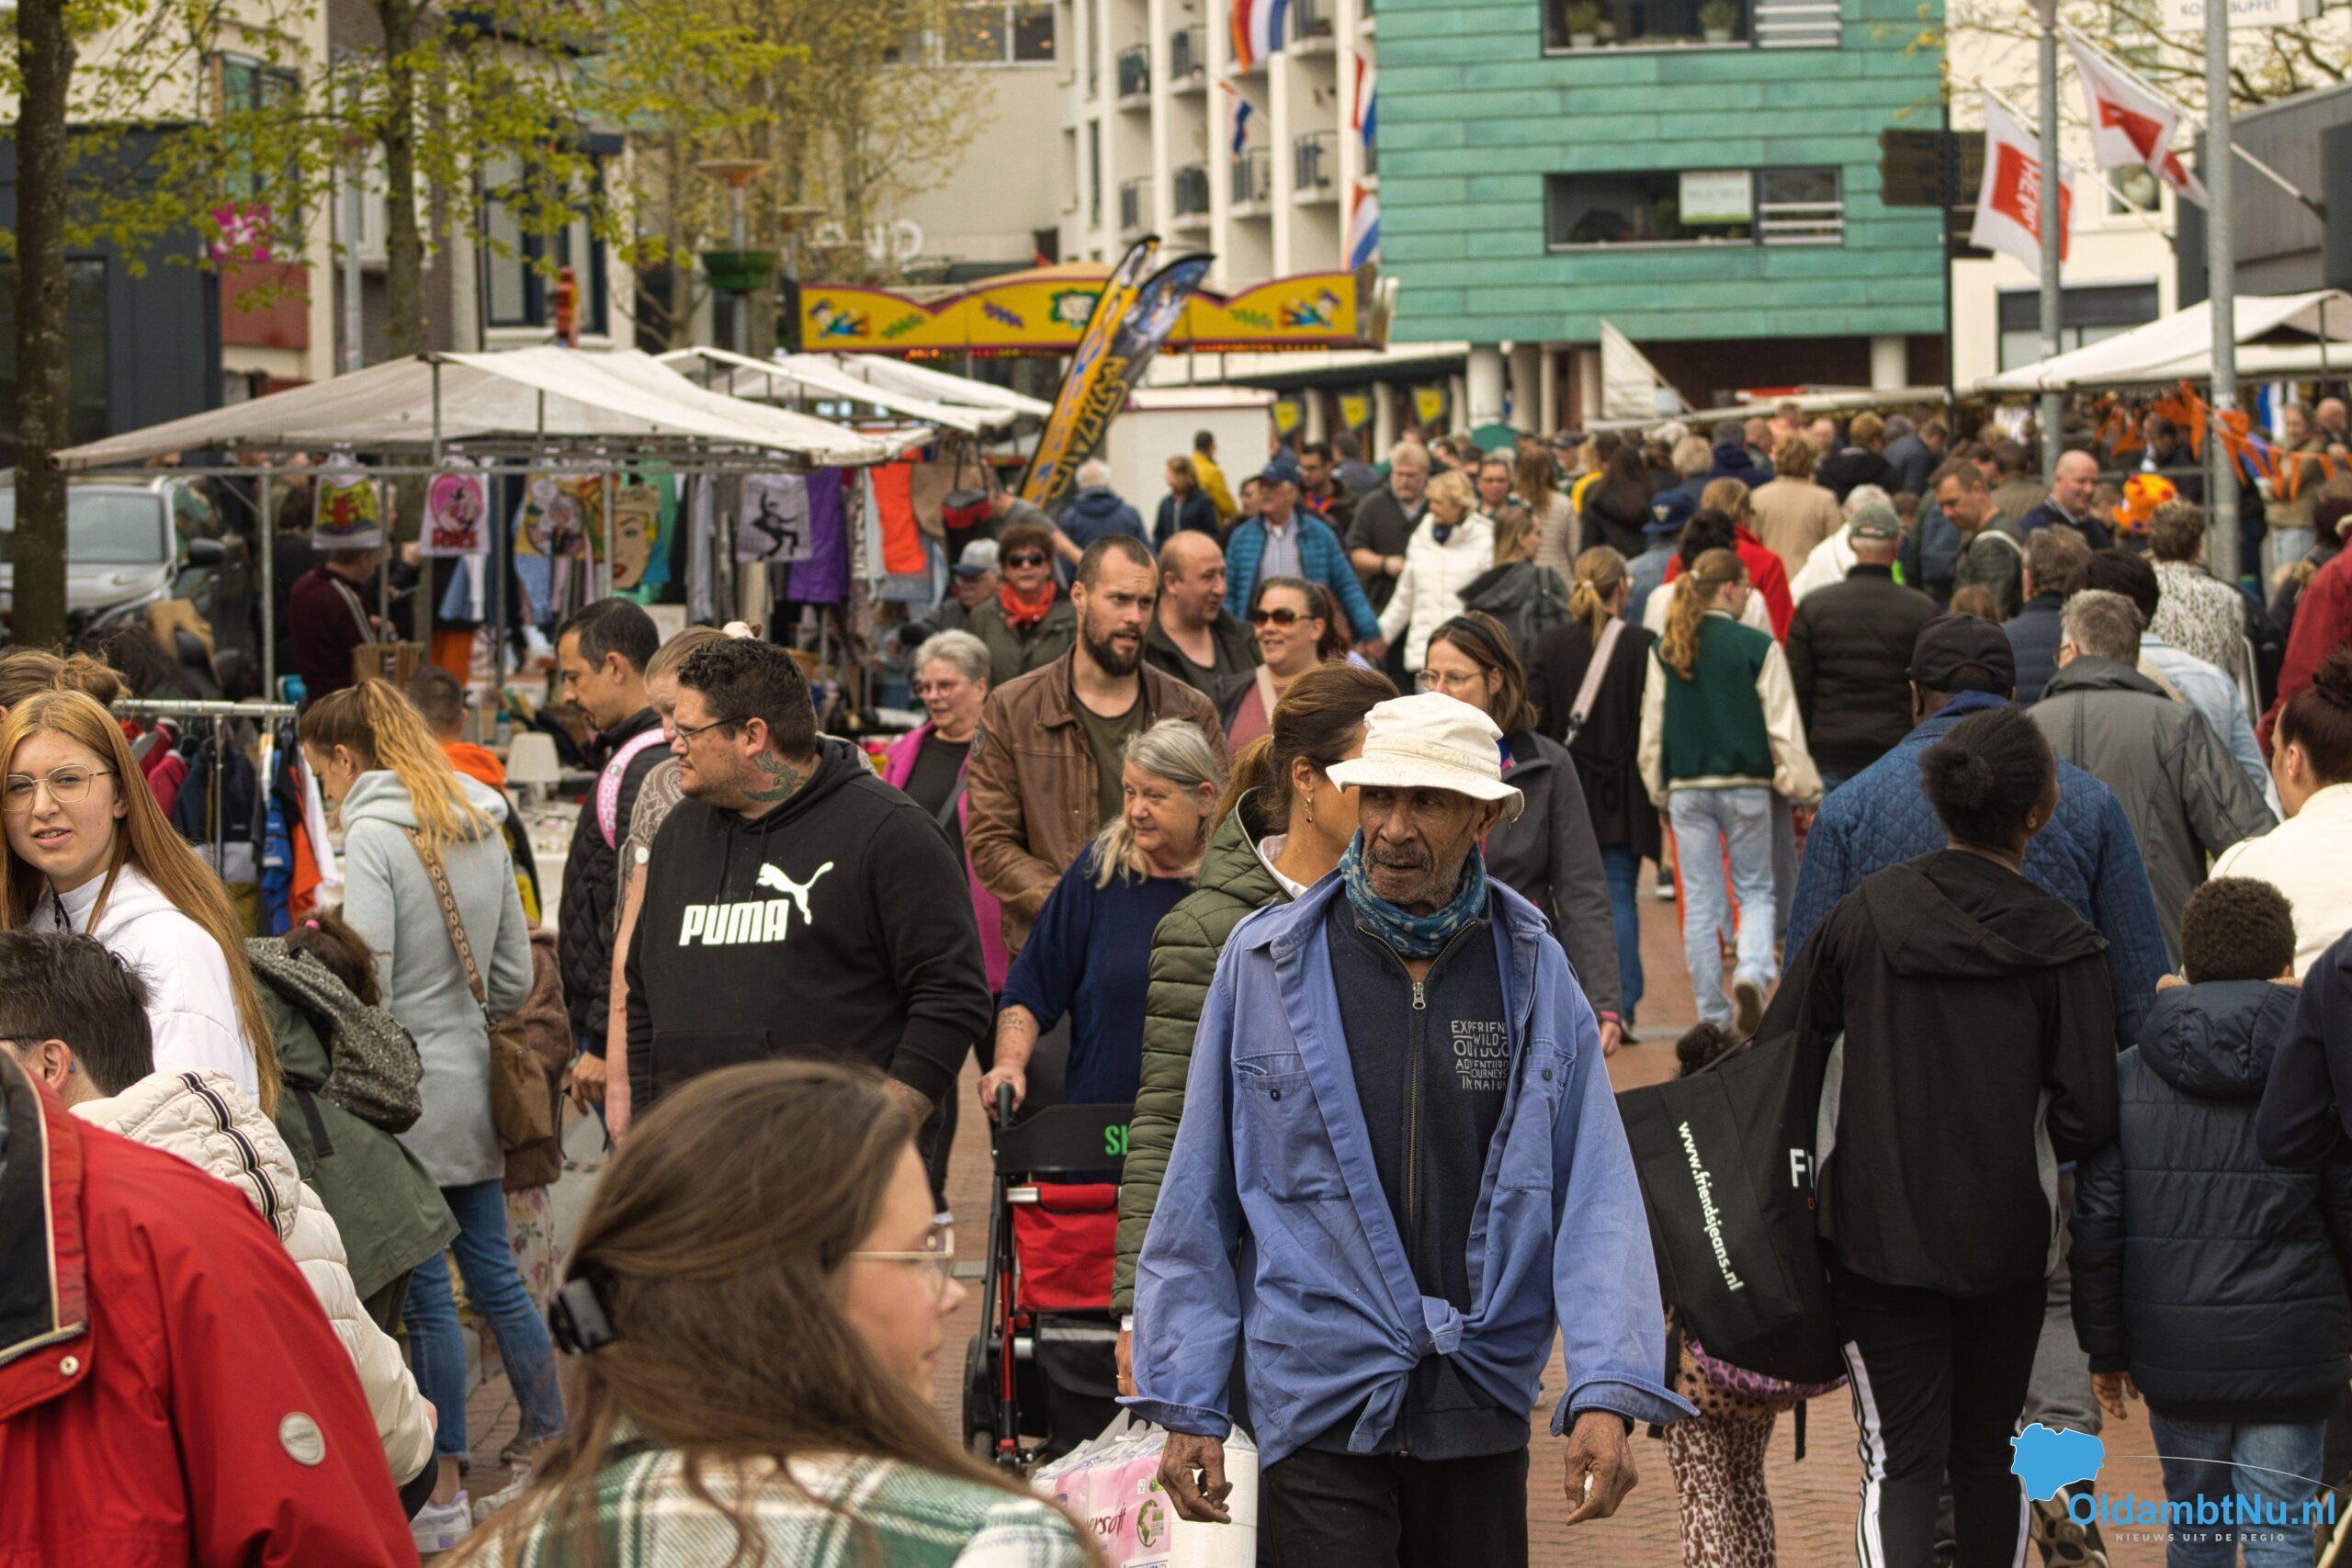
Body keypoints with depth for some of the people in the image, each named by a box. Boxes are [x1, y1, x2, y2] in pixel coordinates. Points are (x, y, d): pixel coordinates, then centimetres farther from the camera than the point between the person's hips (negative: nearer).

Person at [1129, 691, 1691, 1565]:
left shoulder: (1533, 970, 3)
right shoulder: (1266, 962, -1)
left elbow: (1596, 1197, -2)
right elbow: (1198, 1202, 3)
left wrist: (1608, 1393, -13)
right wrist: (1186, 1403, 0)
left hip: (1481, 1409, 2)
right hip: (1320, 1404, -2)